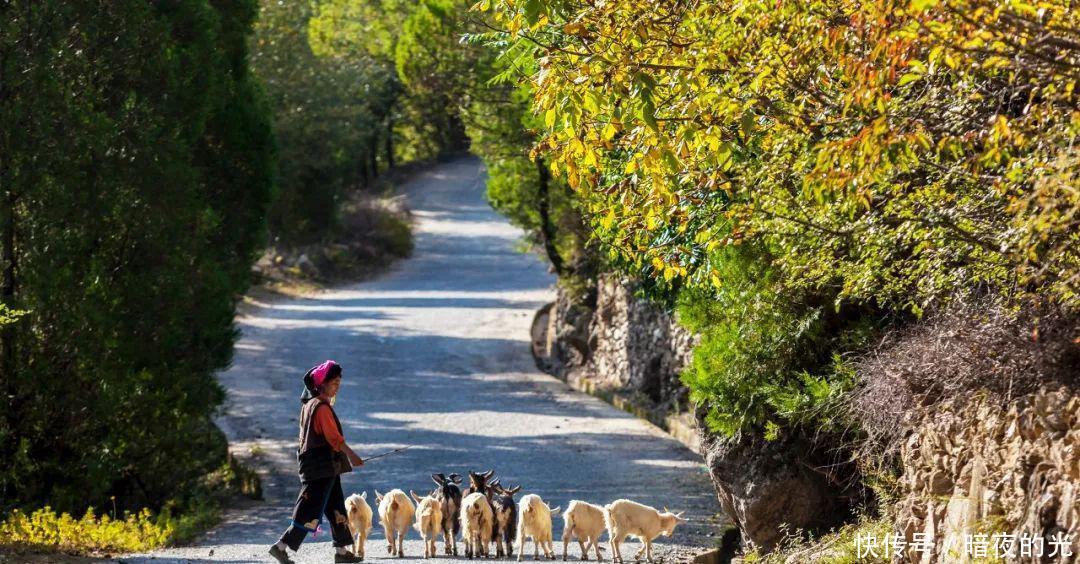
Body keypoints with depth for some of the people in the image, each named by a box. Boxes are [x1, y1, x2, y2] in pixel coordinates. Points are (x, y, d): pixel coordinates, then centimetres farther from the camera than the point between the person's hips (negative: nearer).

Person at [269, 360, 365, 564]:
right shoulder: (322, 407, -15)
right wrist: (351, 455, -11)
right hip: (323, 466, -10)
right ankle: (281, 546, -8)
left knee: (337, 509, 13)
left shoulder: (309, 404, 14)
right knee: (311, 511, -8)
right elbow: (334, 437, -17)